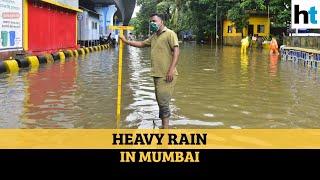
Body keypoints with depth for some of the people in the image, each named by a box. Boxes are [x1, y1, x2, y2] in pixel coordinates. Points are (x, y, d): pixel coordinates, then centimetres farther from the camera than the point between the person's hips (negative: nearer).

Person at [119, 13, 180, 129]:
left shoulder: (170, 34, -7)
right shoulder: (154, 36, 19)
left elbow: (176, 51, -15)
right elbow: (142, 44, 33)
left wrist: (171, 70, -22)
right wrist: (126, 41, 29)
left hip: (166, 75, -9)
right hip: (157, 74, 9)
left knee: (163, 101, -11)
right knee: (160, 101, 12)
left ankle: (165, 129, -6)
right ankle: (164, 126, 21)